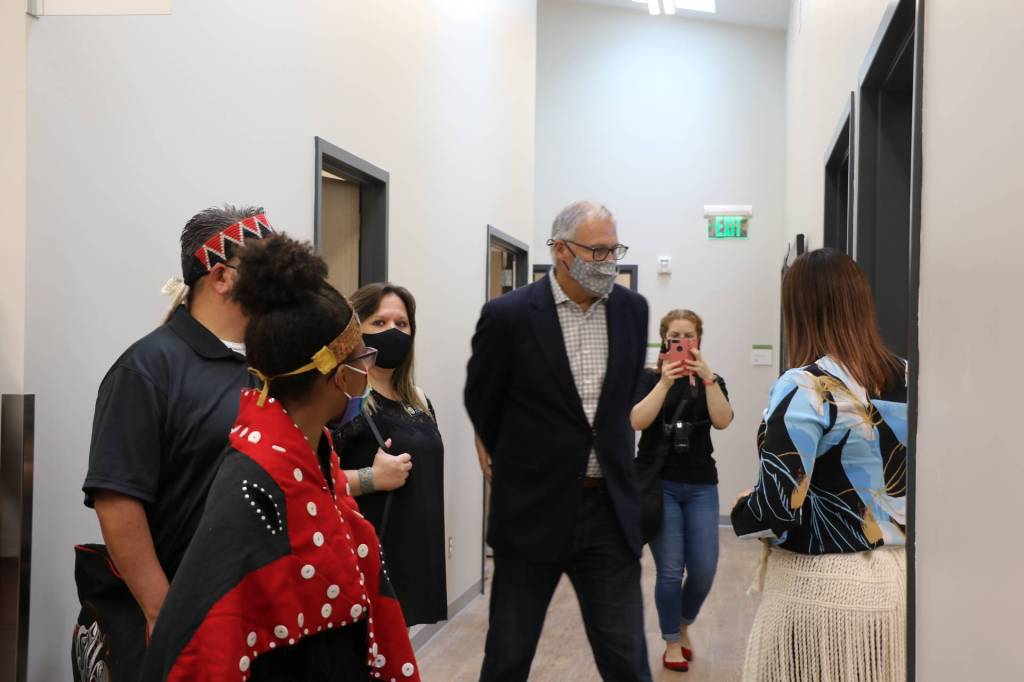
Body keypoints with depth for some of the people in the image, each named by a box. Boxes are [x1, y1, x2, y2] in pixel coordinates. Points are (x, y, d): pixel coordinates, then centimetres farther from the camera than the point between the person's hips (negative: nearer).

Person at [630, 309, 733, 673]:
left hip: (701, 486, 2)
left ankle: (684, 626, 30)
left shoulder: (711, 381, 9)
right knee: (670, 571, -5)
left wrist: (707, 378, -21)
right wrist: (665, 382, -22)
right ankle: (672, 643, 16)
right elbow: (637, 421, -14)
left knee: (704, 571, 0)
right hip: (659, 485, -2)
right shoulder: (649, 378, 2)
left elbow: (722, 421, -10)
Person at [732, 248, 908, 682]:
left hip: (822, 586, -6)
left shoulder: (806, 387, -17)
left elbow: (777, 507, -20)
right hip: (899, 577, 6)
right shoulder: (907, 378, 2)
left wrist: (740, 513, -1)